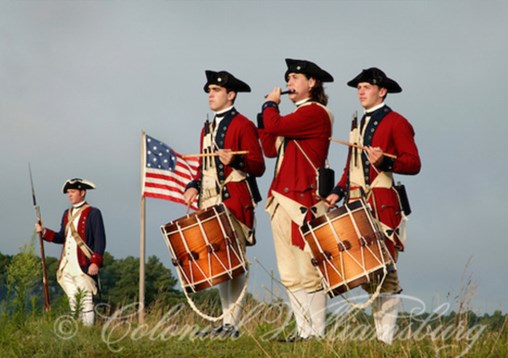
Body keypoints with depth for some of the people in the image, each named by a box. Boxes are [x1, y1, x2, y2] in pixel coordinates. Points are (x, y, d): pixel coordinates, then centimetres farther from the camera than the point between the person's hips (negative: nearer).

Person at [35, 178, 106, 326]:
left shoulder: (93, 213, -4)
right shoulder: (67, 214, 18)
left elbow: (100, 240, -9)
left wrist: (95, 263, -17)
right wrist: (44, 231, 6)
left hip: (84, 267, -7)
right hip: (67, 268, 7)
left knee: (86, 302, -7)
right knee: (73, 302, 10)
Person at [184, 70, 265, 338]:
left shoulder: (243, 125, -3)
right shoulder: (207, 129, 21)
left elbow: (258, 166, -9)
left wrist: (235, 160, -27)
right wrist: (194, 186, 9)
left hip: (235, 203, -8)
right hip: (211, 204, 8)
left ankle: (233, 324, -9)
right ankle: (226, 321, 14)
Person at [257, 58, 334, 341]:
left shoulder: (316, 112, -8)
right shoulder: (296, 117, 22)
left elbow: (274, 126, -20)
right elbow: (270, 149, 19)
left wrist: (270, 104, 0)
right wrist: (267, 111, 15)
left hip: (303, 202, -10)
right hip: (282, 201, 10)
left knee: (308, 273, -7)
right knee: (290, 276, 9)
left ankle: (317, 333, -4)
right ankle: (304, 330, 13)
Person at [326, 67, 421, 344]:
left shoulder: (396, 122, -2)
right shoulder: (359, 125, 22)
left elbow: (414, 163, -9)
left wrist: (384, 161, -25)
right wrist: (338, 192, 11)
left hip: (381, 205, -8)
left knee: (384, 270, -9)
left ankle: (386, 338, -8)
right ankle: (379, 332, 10)